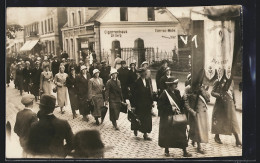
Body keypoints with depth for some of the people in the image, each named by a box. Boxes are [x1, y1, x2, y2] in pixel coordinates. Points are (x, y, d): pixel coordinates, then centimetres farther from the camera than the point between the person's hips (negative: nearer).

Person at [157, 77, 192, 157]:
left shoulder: (177, 92, 2)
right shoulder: (164, 94, -14)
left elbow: (181, 103, 10)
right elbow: (160, 106, -16)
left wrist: (181, 110, -8)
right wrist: (171, 108, -21)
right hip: (167, 118, -4)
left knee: (181, 133, 3)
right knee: (167, 134, 8)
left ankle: (184, 151, 9)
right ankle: (166, 150, 26)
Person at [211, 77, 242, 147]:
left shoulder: (230, 81, 6)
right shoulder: (217, 82, -6)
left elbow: (232, 92, 15)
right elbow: (212, 92, -6)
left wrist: (234, 102, 14)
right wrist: (219, 95, -23)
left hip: (229, 103, 3)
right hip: (220, 104, -3)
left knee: (233, 121, -2)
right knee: (218, 120, 8)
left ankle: (237, 140, -1)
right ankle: (216, 136, 28)